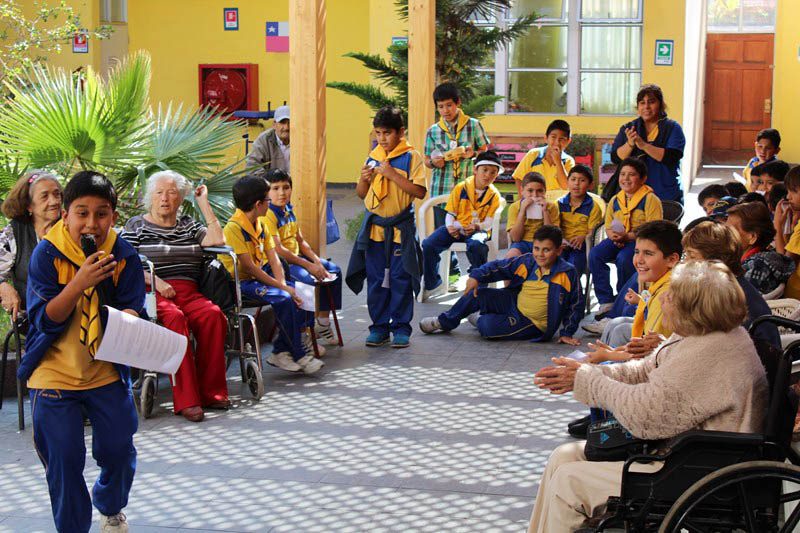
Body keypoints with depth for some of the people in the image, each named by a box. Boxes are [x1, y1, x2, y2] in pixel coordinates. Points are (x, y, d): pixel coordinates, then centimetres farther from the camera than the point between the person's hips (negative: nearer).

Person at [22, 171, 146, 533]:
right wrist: (80, 282, -31)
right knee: (63, 461, 1)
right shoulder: (47, 254, -14)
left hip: (107, 370, 2)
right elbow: (45, 319, -17)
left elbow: (132, 306, -5)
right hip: (54, 373, -2)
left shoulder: (124, 256, -8)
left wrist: (126, 320, -30)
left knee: (119, 450, 11)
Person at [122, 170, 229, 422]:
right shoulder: (136, 225, 14)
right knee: (174, 317, -37)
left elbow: (217, 239, 7)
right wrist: (156, 282, -12)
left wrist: (203, 203, 13)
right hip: (152, 295, -3)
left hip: (188, 292, 3)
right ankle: (186, 400, -38)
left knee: (213, 314, -30)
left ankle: (210, 392, -24)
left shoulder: (188, 225, 25)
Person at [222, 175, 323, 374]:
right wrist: (282, 287, -21)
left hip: (260, 276, 9)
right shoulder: (234, 228, -20)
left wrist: (282, 283, -14)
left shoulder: (259, 224, 10)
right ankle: (298, 355, -17)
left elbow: (273, 258, 5)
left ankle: (281, 351, -3)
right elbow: (249, 268, -24)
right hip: (240, 282, -9)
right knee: (283, 298, -27)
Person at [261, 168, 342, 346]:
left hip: (295, 258, 9)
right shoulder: (268, 215, -16)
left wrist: (317, 261, -1)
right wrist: (308, 265, -21)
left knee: (334, 270, 4)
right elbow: (277, 250, -22)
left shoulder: (289, 210, 12)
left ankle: (323, 323, 9)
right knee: (309, 280, -31)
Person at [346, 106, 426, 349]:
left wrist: (393, 175, -19)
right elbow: (361, 194, 15)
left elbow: (419, 191, -14)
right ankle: (379, 326, 16)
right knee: (376, 279, 7)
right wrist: (364, 179, -6)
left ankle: (401, 328, 10)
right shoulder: (373, 156, 9)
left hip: (401, 228, -4)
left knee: (401, 280, 1)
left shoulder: (411, 157, -5)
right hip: (374, 226, 4)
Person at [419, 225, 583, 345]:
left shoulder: (568, 274, -18)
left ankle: (479, 320, 13)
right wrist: (476, 276, -15)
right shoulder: (526, 262, -6)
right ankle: (444, 322, 14)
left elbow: (576, 305, -9)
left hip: (531, 323, -5)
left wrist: (567, 334, -8)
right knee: (477, 293, -7)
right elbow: (498, 267, 0)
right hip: (514, 303, 5)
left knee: (488, 327, -25)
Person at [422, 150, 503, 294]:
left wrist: (477, 226, -26)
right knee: (428, 244, -22)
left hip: (478, 230, -2)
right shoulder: (461, 188, 1)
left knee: (476, 245, -41)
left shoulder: (494, 195, 1)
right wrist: (450, 227, -18)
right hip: (456, 228, 2)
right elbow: (450, 214, 4)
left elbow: (489, 222, -4)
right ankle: (431, 282, -1)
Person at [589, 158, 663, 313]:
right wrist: (613, 236, -9)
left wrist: (627, 236, -22)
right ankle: (606, 301, -16)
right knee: (594, 254, -20)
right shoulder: (615, 200, 14)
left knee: (623, 258, -35)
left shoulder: (650, 199, -6)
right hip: (618, 241, 6)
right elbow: (608, 226, 17)